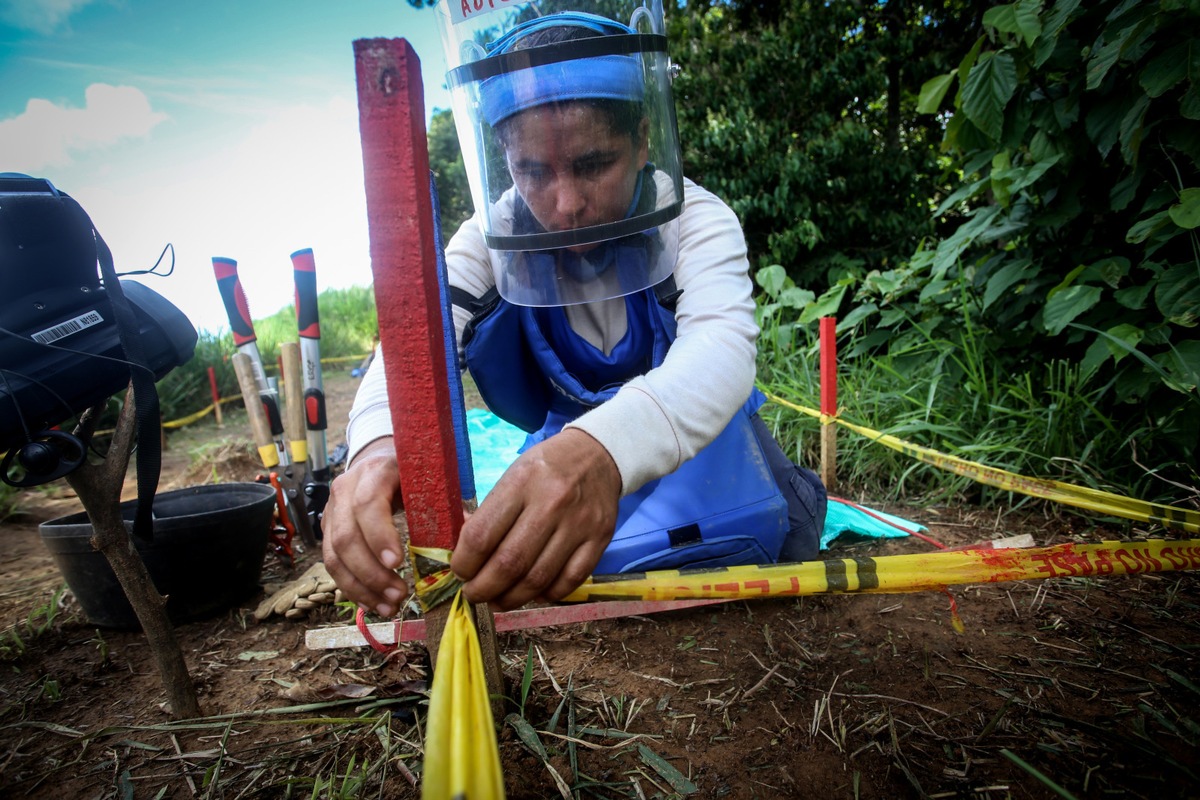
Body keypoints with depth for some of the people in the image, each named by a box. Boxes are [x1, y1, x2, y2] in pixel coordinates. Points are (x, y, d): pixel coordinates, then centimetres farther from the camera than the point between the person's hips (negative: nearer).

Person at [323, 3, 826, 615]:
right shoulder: (495, 237, -15)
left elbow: (720, 347, -41)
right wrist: (380, 443, -55)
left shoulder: (694, 219, -23)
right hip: (567, 439, 4)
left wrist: (602, 449, -63)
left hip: (697, 424, -3)